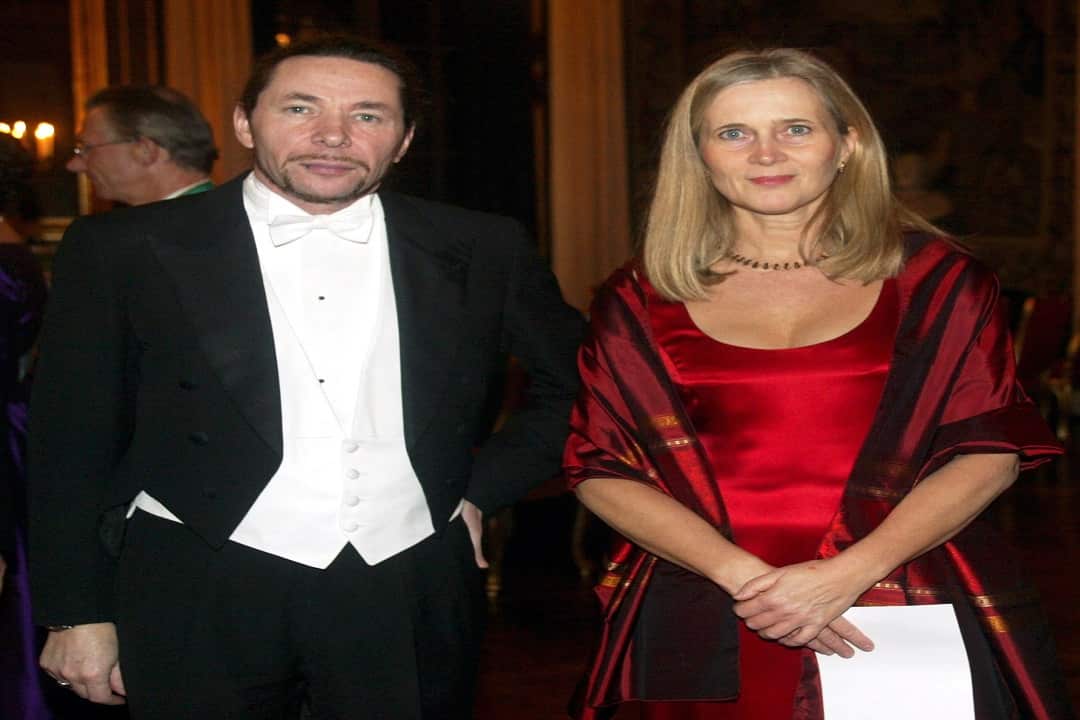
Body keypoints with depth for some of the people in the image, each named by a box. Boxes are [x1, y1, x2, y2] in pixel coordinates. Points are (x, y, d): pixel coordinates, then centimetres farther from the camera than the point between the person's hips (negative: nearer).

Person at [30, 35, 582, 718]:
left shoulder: (482, 250, 1)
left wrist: (484, 489, 5)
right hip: (200, 603, -1)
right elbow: (73, 444, 2)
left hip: (413, 598, 2)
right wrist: (78, 614, 1)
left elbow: (573, 378, 14)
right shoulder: (124, 250, -2)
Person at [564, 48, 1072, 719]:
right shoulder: (640, 303, 2)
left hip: (901, 627, 0)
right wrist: (741, 575, -14)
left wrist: (846, 573, -15)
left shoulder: (937, 282, 0)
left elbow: (992, 451, -3)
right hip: (709, 635, 1)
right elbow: (600, 470, -1)